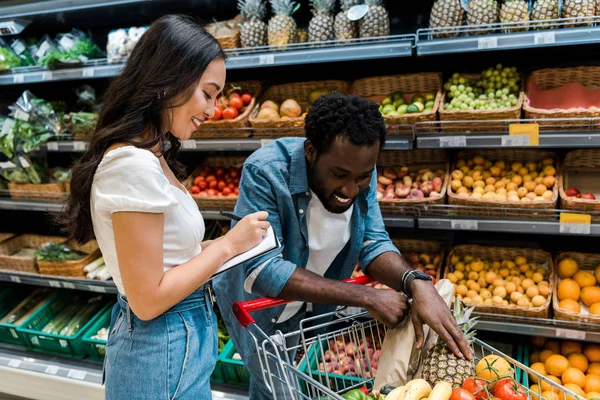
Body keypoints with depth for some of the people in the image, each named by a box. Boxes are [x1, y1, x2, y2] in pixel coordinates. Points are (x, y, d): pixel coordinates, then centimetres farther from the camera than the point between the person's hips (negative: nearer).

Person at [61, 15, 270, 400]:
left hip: (177, 340, 9)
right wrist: (228, 244, -16)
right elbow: (148, 299, -23)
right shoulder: (135, 164, -24)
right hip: (165, 355, -9)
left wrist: (211, 248, 1)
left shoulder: (149, 156, 5)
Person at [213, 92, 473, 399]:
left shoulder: (360, 172, -16)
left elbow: (373, 243, -15)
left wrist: (417, 284, -37)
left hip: (310, 306, 5)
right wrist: (368, 298, -38)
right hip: (258, 306, -4)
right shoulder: (265, 172, -33)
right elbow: (261, 271, -37)